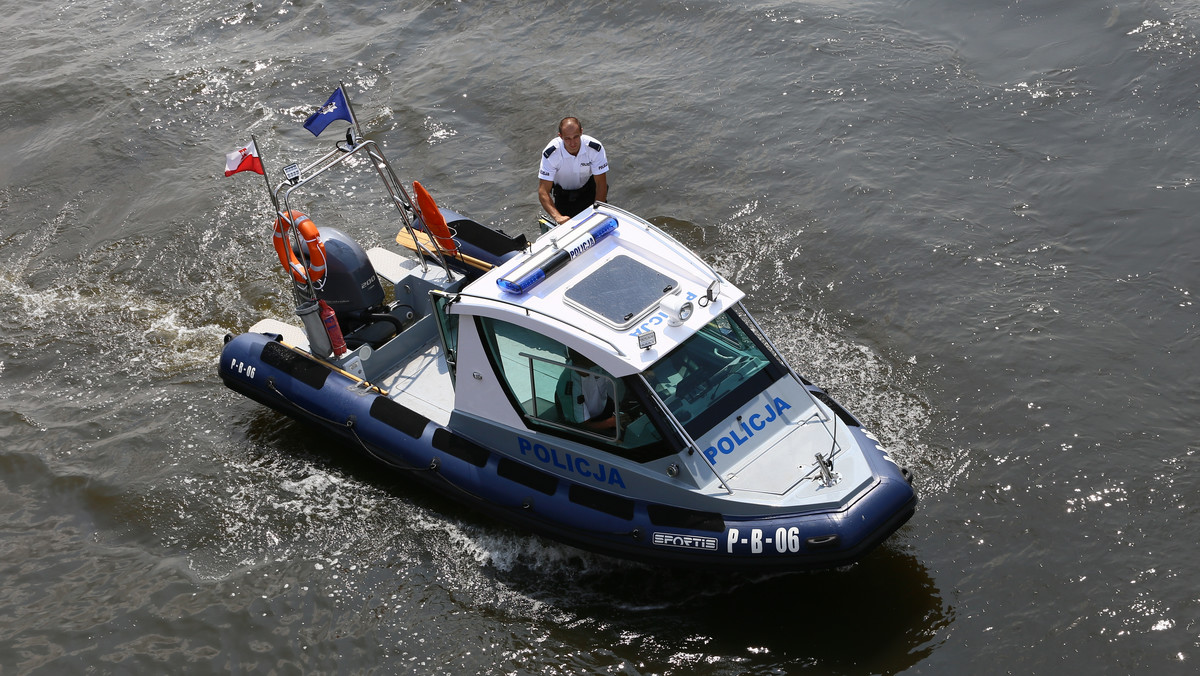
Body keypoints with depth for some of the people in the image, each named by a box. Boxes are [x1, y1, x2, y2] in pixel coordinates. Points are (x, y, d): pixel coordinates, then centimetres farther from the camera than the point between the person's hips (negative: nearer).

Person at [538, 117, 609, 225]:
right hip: (562, 191, -1)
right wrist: (558, 217, -46)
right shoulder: (550, 154, -31)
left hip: (587, 186, 1)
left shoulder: (595, 148, -28)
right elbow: (543, 192, -31)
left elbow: (601, 183, -20)